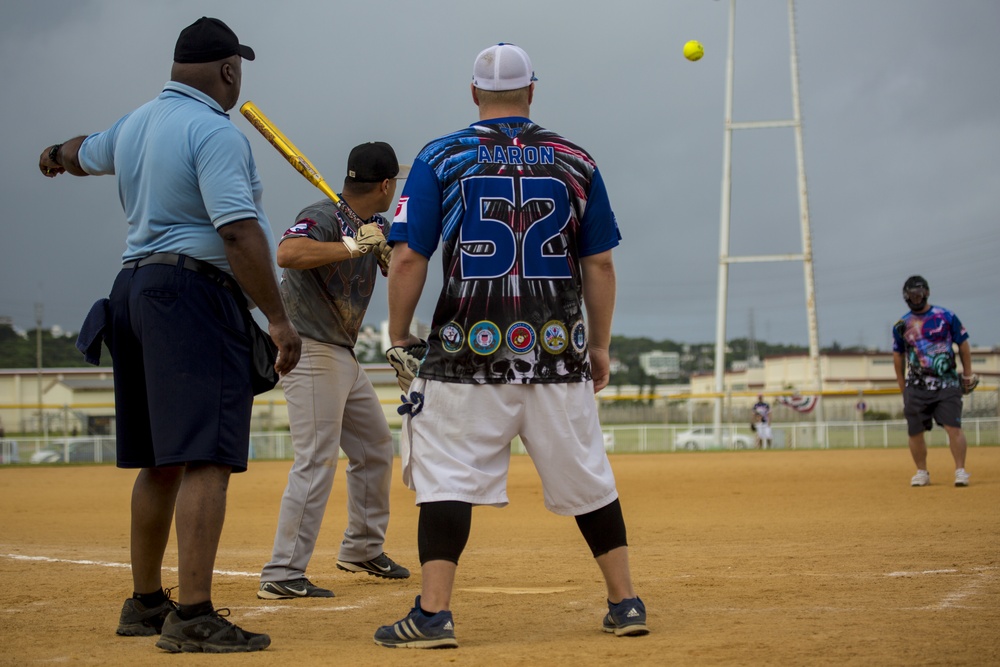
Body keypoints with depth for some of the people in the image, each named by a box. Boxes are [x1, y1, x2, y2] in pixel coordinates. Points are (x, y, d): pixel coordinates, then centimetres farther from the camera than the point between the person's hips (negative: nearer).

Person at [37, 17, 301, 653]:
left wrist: (58, 156, 61)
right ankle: (193, 617, -19)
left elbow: (85, 153, 38)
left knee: (162, 461, 17)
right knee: (205, 457, -13)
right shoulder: (215, 131, -12)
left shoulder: (135, 125, 15)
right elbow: (238, 232, -21)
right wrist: (279, 318, -18)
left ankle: (145, 603, 26)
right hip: (196, 295, -9)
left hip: (134, 291, 9)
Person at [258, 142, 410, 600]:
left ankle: (362, 550, 34)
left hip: (343, 356, 10)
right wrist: (353, 246, -34)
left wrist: (388, 250, -14)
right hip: (309, 352, -10)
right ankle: (282, 575, -14)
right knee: (317, 461, -15)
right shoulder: (322, 218, -18)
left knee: (375, 448, 19)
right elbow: (287, 254, -37)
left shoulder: (375, 227, 10)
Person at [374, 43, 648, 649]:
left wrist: (399, 335, 6)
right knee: (587, 478, 11)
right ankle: (626, 603, 15)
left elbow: (409, 257, -4)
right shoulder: (575, 161, 7)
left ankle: (434, 613, -9)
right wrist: (600, 345, 15)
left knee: (449, 476, -1)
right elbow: (600, 264, 7)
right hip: (557, 351, 2)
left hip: (469, 350, -2)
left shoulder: (441, 159, 1)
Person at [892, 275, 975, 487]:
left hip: (947, 384, -2)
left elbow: (963, 344, 8)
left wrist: (968, 373, 6)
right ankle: (922, 472, 19)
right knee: (915, 431, 3)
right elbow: (898, 356, 15)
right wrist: (903, 387, 14)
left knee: (954, 427, -12)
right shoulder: (902, 325, 8)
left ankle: (960, 470, -5)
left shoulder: (946, 317, 2)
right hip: (916, 388, 2)